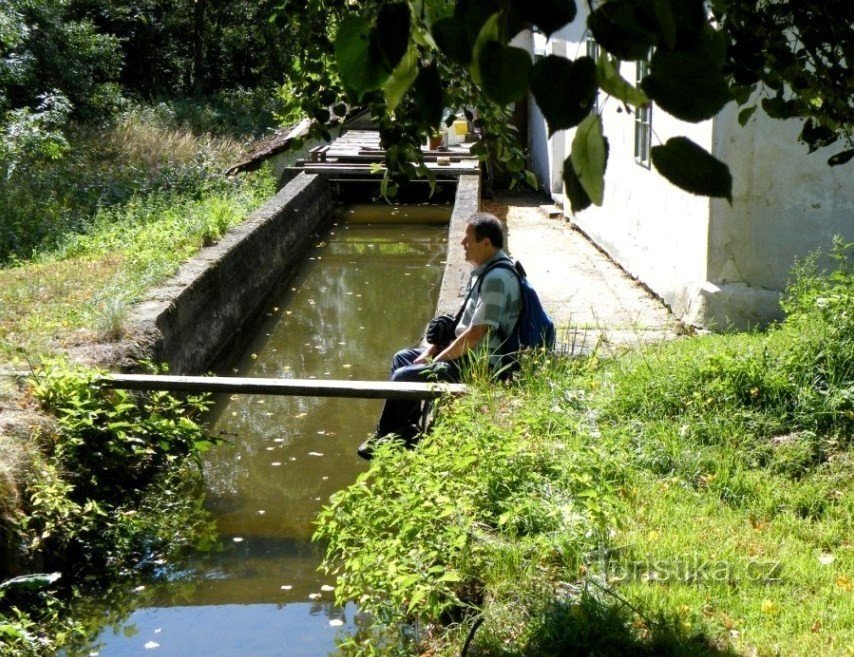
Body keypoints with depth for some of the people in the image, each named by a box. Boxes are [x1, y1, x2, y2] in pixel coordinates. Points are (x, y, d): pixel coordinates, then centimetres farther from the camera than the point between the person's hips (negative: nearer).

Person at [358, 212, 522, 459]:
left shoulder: (497, 278, -24)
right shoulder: (483, 270, 9)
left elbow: (475, 335, -25)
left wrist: (437, 360, -14)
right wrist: (431, 350, 7)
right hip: (465, 352, 11)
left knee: (404, 376, -15)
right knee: (402, 357, 18)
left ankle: (383, 440, 5)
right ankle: (408, 431, 15)